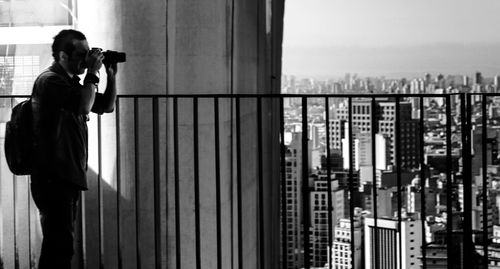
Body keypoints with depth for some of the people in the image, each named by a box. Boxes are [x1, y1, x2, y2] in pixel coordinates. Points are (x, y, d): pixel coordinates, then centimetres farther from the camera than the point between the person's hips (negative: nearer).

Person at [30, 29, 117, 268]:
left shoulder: (71, 83, 18)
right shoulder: (49, 80, -11)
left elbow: (107, 106, 25)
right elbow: (84, 106, -25)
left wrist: (111, 75, 11)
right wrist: (93, 73, -13)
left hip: (69, 177, 10)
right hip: (53, 179, -10)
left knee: (58, 246, 12)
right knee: (60, 248, -15)